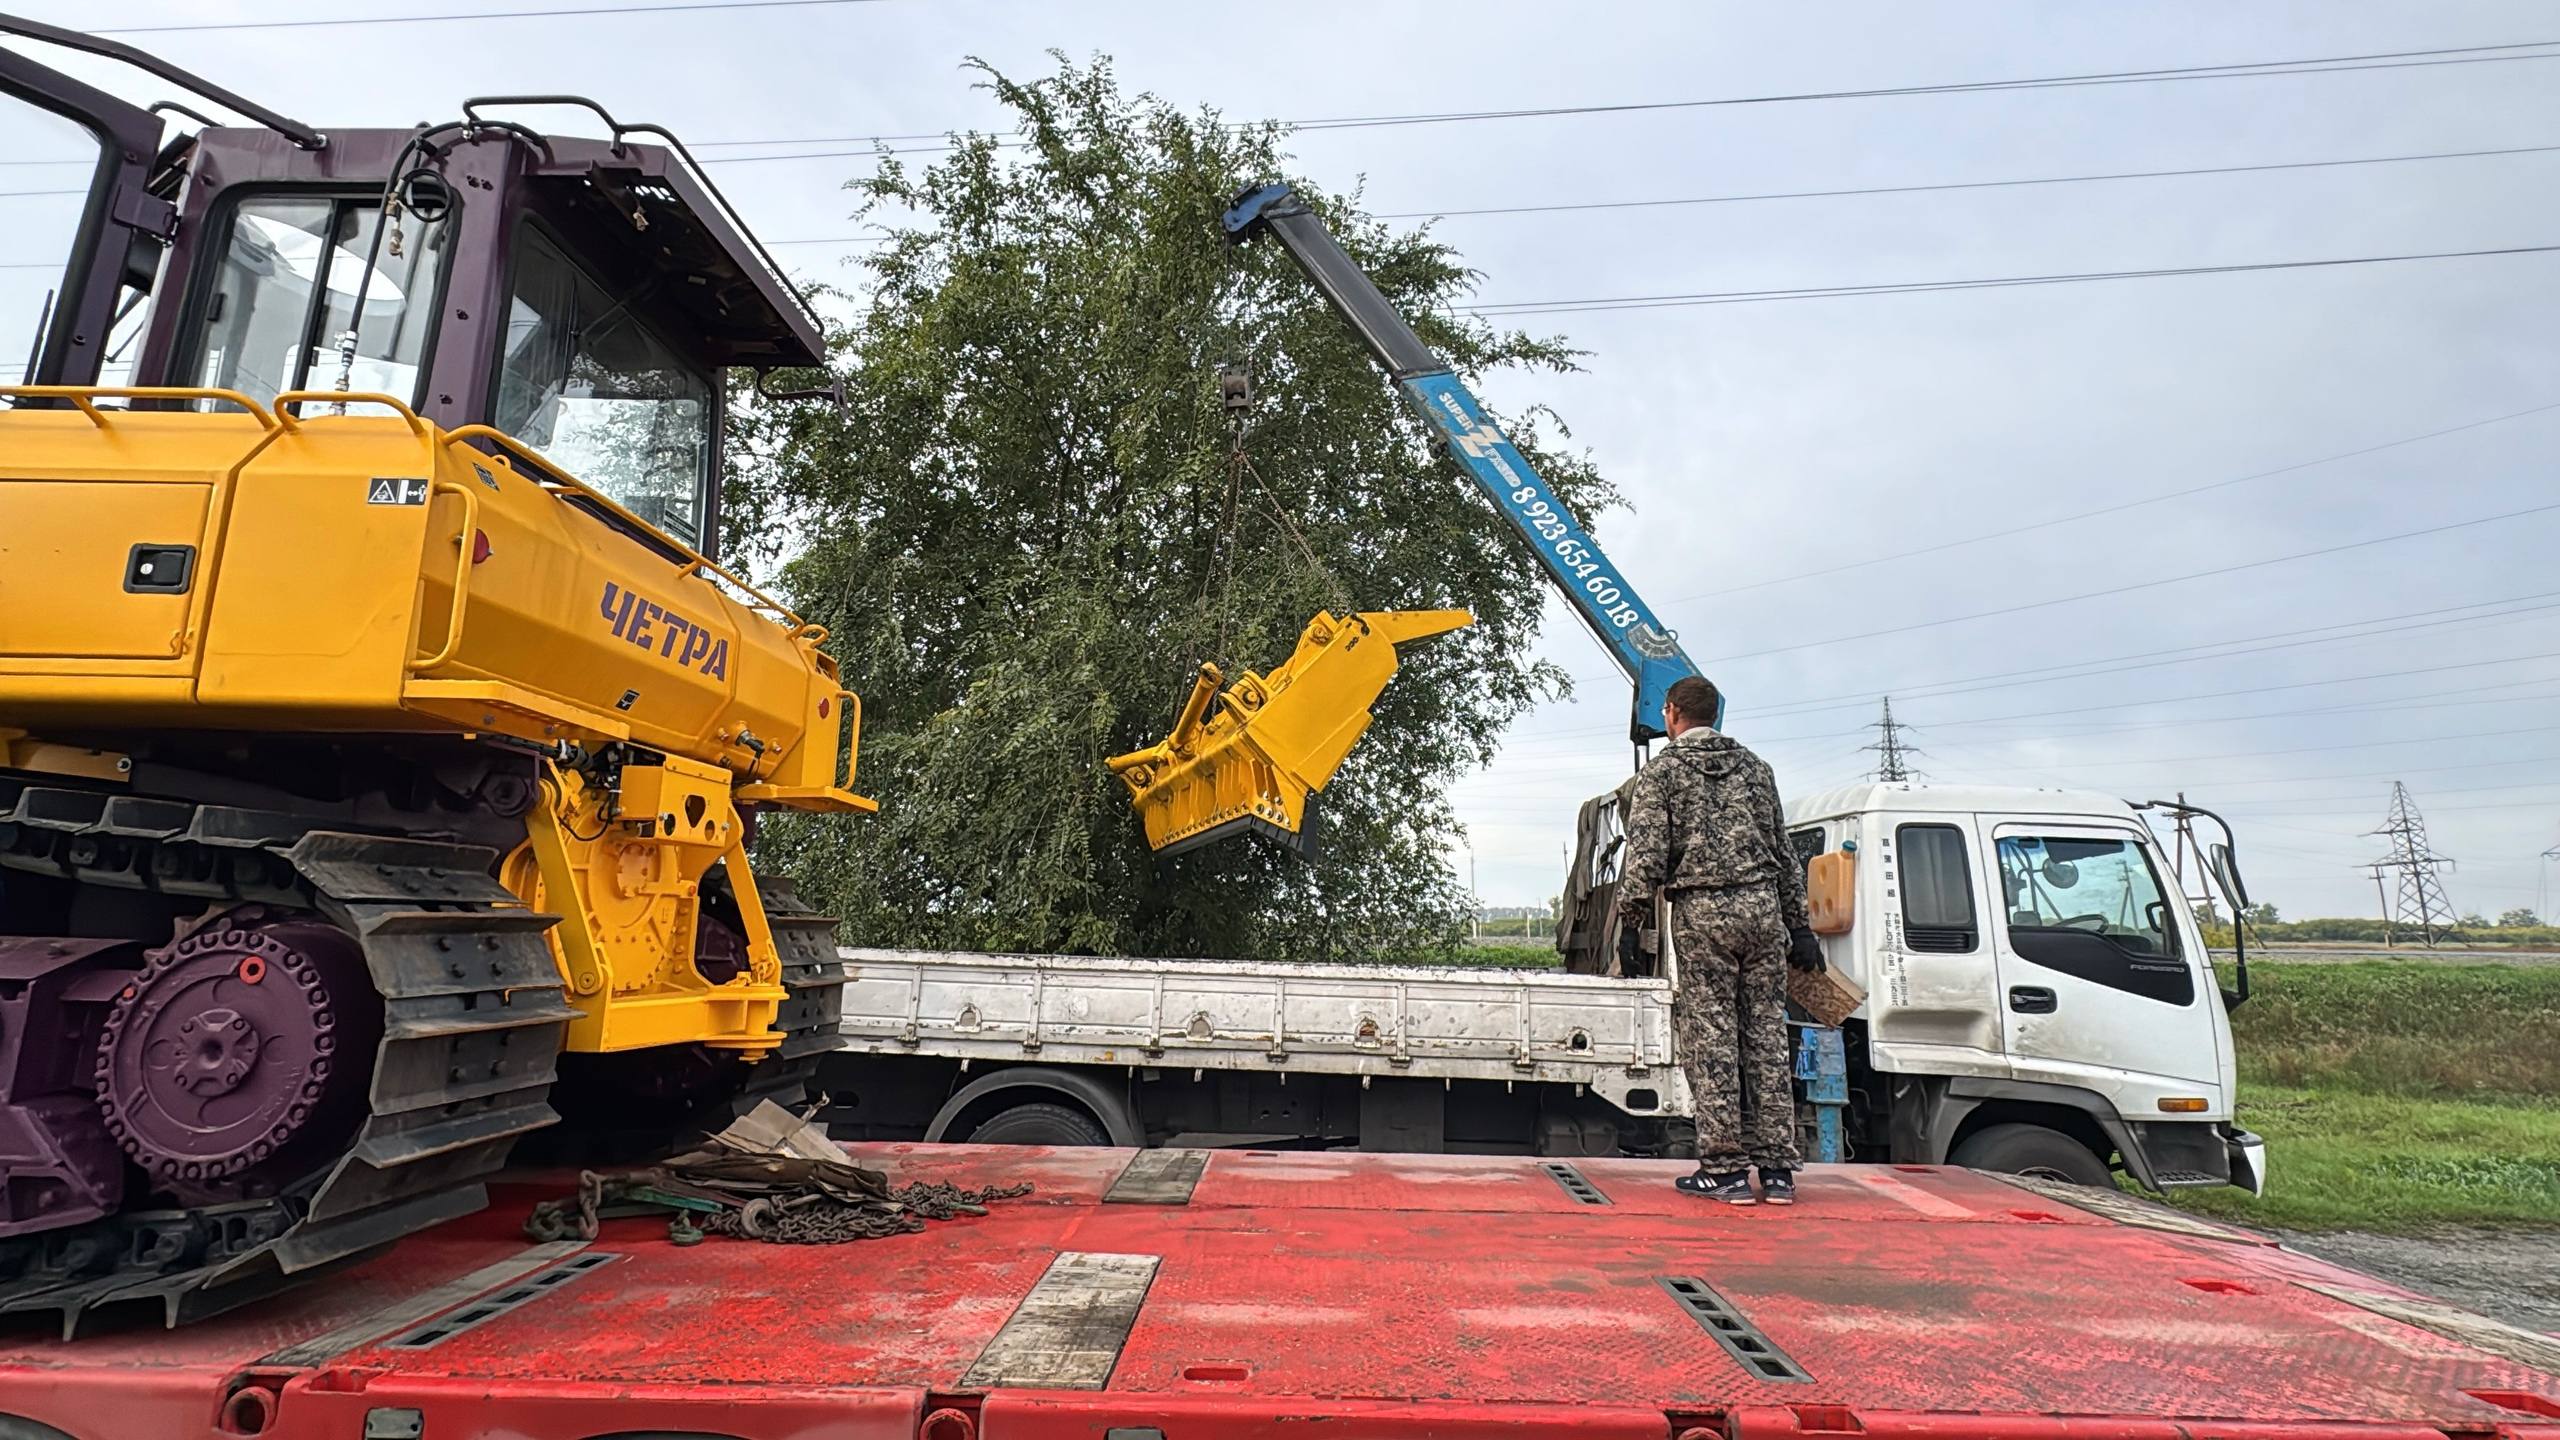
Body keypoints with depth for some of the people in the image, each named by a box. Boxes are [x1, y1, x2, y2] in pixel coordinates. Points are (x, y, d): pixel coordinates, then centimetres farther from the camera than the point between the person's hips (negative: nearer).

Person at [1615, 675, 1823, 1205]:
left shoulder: (1662, 770, 3)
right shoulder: (1755, 767, 17)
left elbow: (1646, 854, -8)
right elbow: (1785, 854, 17)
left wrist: (1629, 921, -4)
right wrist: (1799, 927, 20)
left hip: (1701, 911, -4)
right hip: (1762, 905, 5)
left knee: (1711, 1039, -1)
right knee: (1767, 1035, 6)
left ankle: (1724, 1168, 1)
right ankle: (1777, 1168, 10)